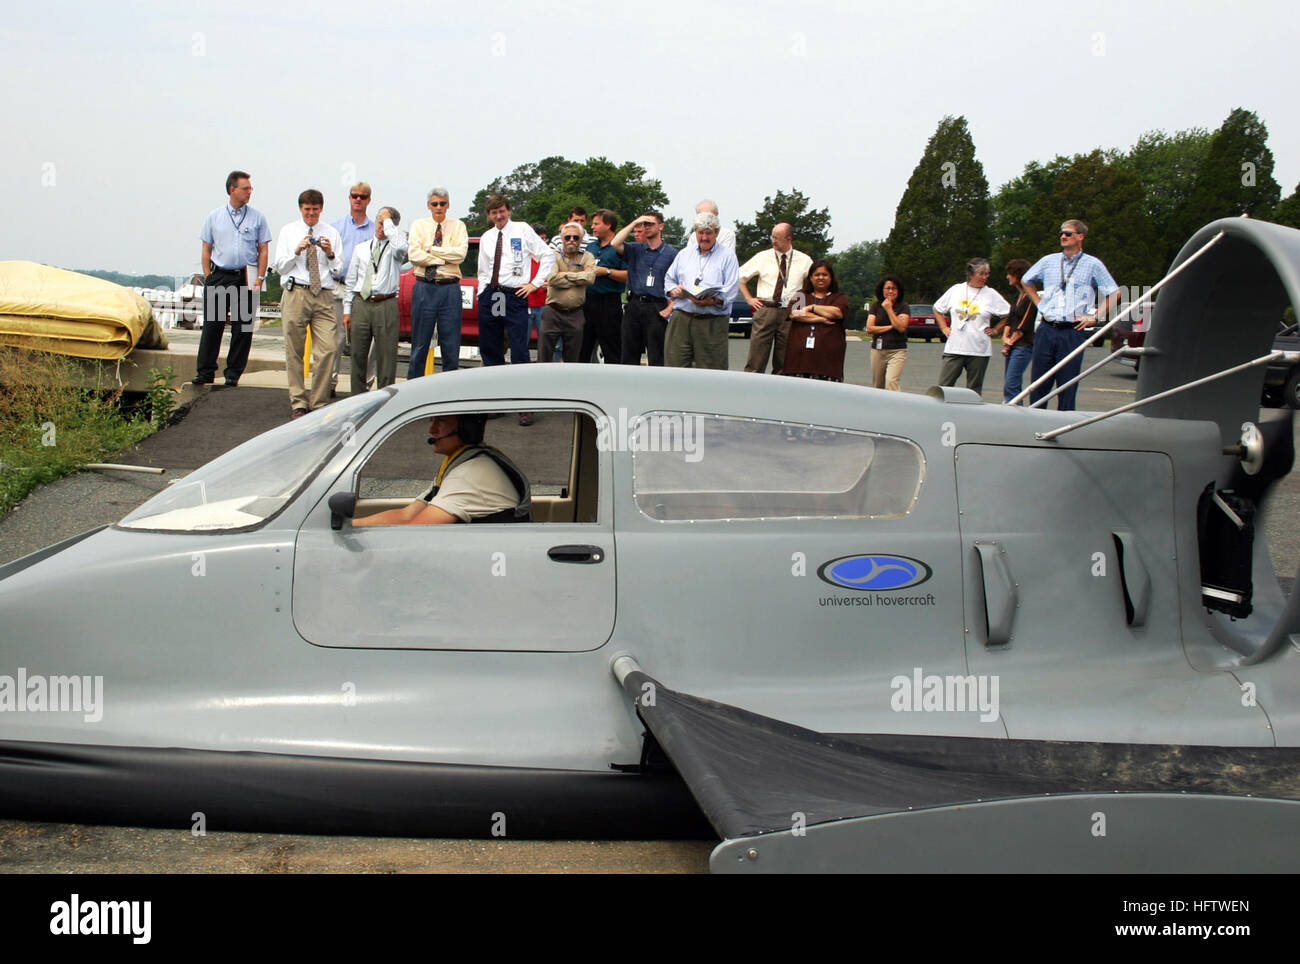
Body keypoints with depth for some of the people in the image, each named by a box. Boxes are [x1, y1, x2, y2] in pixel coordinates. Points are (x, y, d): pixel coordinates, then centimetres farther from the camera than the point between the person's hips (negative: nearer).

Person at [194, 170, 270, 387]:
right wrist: (208, 278, 1)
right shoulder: (214, 217, 7)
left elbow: (263, 251, 6)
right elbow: (206, 250, 9)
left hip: (245, 279, 0)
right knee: (212, 325, 0)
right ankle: (205, 373, 7)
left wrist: (259, 278, -4)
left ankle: (233, 374, 10)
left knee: (243, 328, 1)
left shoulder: (257, 218, 6)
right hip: (218, 277, 0)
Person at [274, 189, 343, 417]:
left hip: (324, 296, 0)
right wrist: (297, 251, -8)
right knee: (294, 351, 1)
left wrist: (330, 254, -8)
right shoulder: (288, 231, 12)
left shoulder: (331, 233, 14)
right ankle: (298, 402, 9)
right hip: (296, 294, 0)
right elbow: (280, 267, 7)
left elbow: (337, 271, 11)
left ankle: (320, 403, -1)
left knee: (327, 350, -10)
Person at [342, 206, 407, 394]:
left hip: (386, 306, -4)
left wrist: (389, 221, -13)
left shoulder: (394, 249, 3)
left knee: (386, 356, -2)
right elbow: (351, 281, 16)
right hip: (361, 304, 4)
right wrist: (347, 310, 10)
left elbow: (400, 246, -25)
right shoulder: (361, 248, 14)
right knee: (358, 356, 9)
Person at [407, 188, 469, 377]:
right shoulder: (419, 225, 9)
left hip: (450, 289, 0)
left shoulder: (457, 226, 10)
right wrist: (446, 258, -8)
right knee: (419, 345, 3)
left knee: (451, 345, 2)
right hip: (424, 288, 0)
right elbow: (414, 255, -7)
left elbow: (461, 253, -7)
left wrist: (431, 249, -7)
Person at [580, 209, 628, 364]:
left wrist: (606, 271, -15)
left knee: (611, 350, -3)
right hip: (587, 301, 7)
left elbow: (628, 275, -15)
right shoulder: (590, 247, 17)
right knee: (583, 347, 11)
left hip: (609, 303, -7)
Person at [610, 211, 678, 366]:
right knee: (628, 357, 7)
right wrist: (634, 223, -5)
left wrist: (669, 308, -9)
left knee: (657, 359, -1)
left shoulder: (671, 253, 2)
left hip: (656, 308, -3)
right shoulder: (636, 249, 11)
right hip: (633, 306, 4)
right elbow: (615, 244, -6)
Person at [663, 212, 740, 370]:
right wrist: (673, 290, -1)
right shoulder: (684, 254, 19)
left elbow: (732, 288, -5)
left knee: (711, 370, -3)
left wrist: (712, 301, -21)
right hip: (680, 319, 3)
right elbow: (668, 279, 23)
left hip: (712, 323, -3)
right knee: (674, 366, -2)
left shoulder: (727, 255, 6)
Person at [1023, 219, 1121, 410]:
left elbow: (1114, 294, 5)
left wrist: (1095, 316, -3)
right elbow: (1025, 281, 26)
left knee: (1067, 387, 0)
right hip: (1046, 330, 3)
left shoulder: (1093, 265, 2)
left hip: (1073, 332, -3)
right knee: (1039, 385, 4)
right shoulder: (1048, 261, 11)